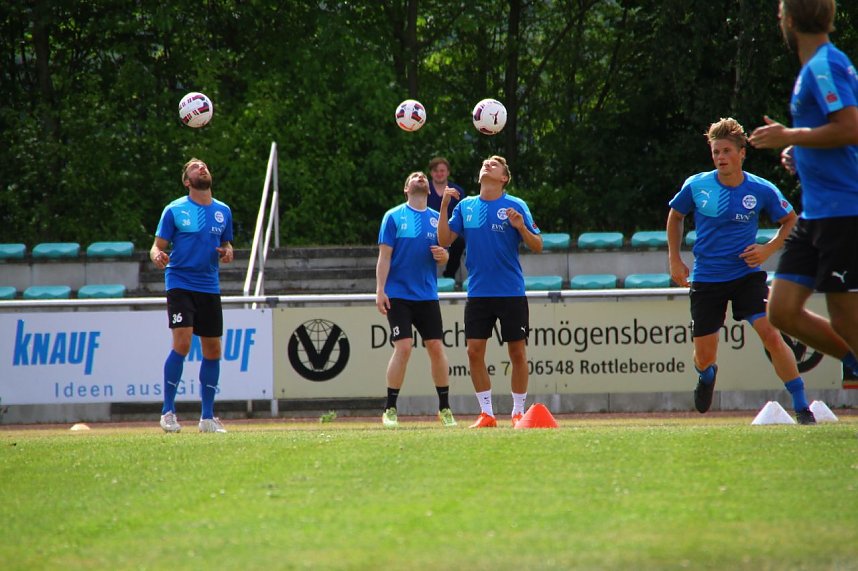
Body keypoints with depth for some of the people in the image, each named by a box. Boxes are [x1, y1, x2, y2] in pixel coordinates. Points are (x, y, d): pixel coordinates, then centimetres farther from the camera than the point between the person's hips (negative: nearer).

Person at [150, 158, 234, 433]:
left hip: (210, 287, 5)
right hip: (180, 283, -5)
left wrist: (228, 252, -2)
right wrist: (157, 256, -24)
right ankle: (168, 412, -7)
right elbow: (158, 246, -1)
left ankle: (207, 417, 15)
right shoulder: (175, 210, -2)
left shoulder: (223, 211, 10)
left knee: (213, 350, 5)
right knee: (182, 343, -18)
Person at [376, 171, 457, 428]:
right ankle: (390, 409, -4)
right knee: (403, 347, -13)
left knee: (436, 347, 0)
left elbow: (443, 257, 16)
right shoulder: (393, 216, 1)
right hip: (398, 294, -4)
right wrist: (380, 290, -11)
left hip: (427, 295, 4)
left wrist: (442, 255, -9)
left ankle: (444, 408, 11)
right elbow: (384, 256, -3)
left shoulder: (437, 219, 11)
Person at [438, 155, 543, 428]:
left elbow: (537, 246, -2)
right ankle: (486, 413, 7)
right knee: (474, 351, -2)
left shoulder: (515, 205, -2)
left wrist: (521, 227, -21)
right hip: (478, 292, 3)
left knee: (517, 352, -1)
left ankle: (519, 412, 10)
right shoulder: (466, 206, 9)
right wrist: (444, 206, -2)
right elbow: (444, 240, 8)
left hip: (511, 292, -3)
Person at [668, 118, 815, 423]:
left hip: (747, 274, -1)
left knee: (771, 335, -20)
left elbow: (790, 221, 8)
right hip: (706, 278, 1)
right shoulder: (696, 186, -6)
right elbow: (675, 216, 14)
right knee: (704, 356, 4)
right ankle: (707, 376, 44)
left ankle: (801, 406, -12)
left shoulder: (762, 191, -8)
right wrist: (675, 260, 9)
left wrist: (769, 249, -7)